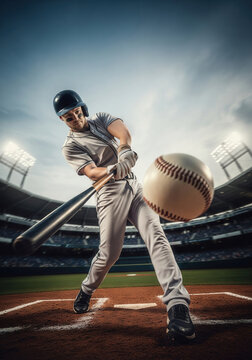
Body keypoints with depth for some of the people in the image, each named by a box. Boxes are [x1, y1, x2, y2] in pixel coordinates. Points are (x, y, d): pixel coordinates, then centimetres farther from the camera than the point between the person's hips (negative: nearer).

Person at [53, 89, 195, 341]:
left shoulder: (100, 119, 14)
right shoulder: (70, 146, 0)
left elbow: (123, 131, -9)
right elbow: (91, 172, -18)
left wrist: (124, 149, -32)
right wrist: (113, 170, -40)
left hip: (134, 186, 4)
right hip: (110, 194, -4)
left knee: (156, 236, -14)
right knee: (109, 253, -3)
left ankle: (177, 305, -16)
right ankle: (86, 290, 28)